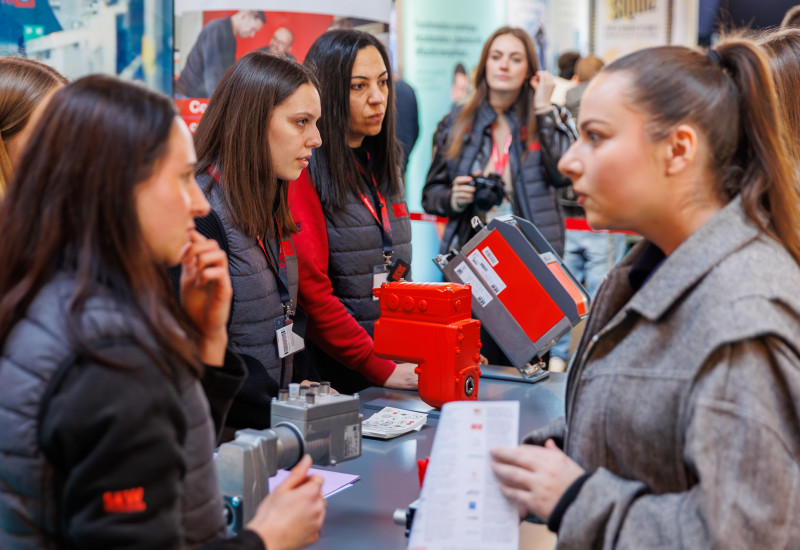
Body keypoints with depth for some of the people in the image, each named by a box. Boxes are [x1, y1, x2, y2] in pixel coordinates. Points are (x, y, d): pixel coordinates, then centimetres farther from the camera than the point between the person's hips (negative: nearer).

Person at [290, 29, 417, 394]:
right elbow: (309, 289, -17)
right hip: (333, 374, -6)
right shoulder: (302, 171, -11)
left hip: (397, 362, 6)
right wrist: (381, 370, -18)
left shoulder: (381, 166, 15)